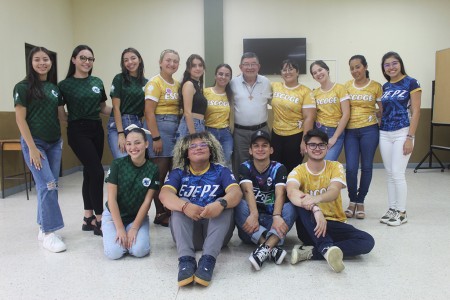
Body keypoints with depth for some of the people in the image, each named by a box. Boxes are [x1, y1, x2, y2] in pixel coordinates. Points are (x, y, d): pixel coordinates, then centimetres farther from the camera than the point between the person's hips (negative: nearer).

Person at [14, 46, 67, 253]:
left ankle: (44, 227, 19)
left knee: (50, 186, 7)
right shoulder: (23, 87, -4)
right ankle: (48, 233, -4)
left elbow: (62, 115, 12)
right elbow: (20, 119, -8)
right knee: (47, 185, -13)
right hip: (34, 142, -5)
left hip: (55, 143, 5)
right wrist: (32, 148, -13)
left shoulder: (55, 88, 11)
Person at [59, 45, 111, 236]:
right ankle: (99, 220, -1)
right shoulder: (65, 85, -3)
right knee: (97, 172, -12)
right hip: (78, 131, -5)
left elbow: (103, 108, 15)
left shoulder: (97, 82, 10)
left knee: (89, 173, 9)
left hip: (97, 129, 5)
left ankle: (88, 218, 19)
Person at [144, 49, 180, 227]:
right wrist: (156, 138, -18)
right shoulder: (155, 83, -8)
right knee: (160, 173, -1)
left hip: (175, 128, 7)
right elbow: (149, 112, -14)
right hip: (160, 127, -7)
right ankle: (160, 213, 11)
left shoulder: (177, 84, 13)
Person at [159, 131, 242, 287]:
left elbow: (236, 192, -14)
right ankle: (186, 259, -39)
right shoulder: (178, 173, 5)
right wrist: (185, 206, -36)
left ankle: (208, 260, -39)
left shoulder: (221, 171, 5)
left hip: (217, 231, 0)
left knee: (225, 204, -25)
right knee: (181, 204, -23)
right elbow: (164, 194, -14)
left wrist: (221, 203, -37)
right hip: (187, 232, 1)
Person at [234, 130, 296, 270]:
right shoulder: (245, 168, -1)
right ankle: (273, 248, -40)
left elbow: (280, 193, -19)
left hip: (272, 219, 0)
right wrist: (254, 215, -40)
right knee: (240, 205, -30)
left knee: (290, 208, -27)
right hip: (251, 224, 0)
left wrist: (277, 216, -39)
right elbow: (248, 190, -20)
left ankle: (265, 249, -43)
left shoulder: (279, 168, -1)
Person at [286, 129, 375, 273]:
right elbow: (291, 192, -29)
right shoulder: (298, 171, -5)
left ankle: (310, 252, -27)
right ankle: (326, 248, -42)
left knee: (367, 241, -23)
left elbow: (334, 191, -21)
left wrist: (316, 199, -46)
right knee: (302, 202, -32)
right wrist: (315, 209, -48)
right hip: (309, 227, -2)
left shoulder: (335, 167, 0)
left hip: (335, 224, 3)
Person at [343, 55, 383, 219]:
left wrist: (380, 123, -7)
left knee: (366, 167, 5)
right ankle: (352, 201, 17)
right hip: (350, 131, 1)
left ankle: (360, 202, 20)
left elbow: (383, 109, 6)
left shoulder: (376, 86, 1)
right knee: (350, 168, -4)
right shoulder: (347, 86, 7)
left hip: (369, 130, -1)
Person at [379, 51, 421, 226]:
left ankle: (402, 213, 7)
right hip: (384, 134, 5)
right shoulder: (385, 87, 12)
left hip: (402, 133, -5)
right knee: (390, 174, 9)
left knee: (397, 173, -6)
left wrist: (410, 137, -14)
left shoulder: (411, 83, -4)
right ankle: (392, 209, 19)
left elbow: (416, 111, -8)